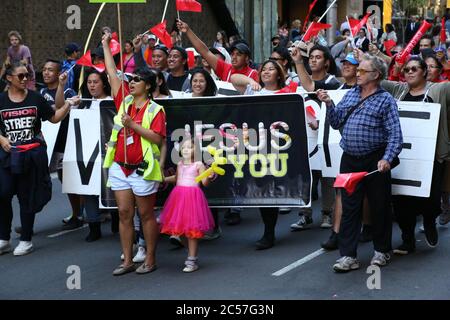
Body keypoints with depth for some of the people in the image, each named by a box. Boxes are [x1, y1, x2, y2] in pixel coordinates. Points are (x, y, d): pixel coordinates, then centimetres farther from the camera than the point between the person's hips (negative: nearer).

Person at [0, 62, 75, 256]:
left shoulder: (35, 98, 4)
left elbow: (54, 118, 8)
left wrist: (68, 104, -3)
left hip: (32, 155, 0)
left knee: (27, 197, 6)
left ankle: (26, 240, 18)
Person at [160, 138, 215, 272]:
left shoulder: (198, 164, -4)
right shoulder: (179, 164, 12)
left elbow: (204, 182, -7)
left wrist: (208, 175, -25)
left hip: (193, 195, -6)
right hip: (179, 195, 6)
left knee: (191, 231, -5)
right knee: (181, 227, 6)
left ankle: (192, 261, 1)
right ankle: (191, 255, 19)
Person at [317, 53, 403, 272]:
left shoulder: (385, 100, -5)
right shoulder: (350, 94, 12)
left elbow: (395, 134, -12)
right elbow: (336, 123, 12)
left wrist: (387, 159, -23)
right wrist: (329, 104, -1)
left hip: (375, 161, -4)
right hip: (350, 159, 5)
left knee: (379, 207, 7)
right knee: (349, 207, 3)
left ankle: (381, 251, 24)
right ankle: (348, 256, 6)